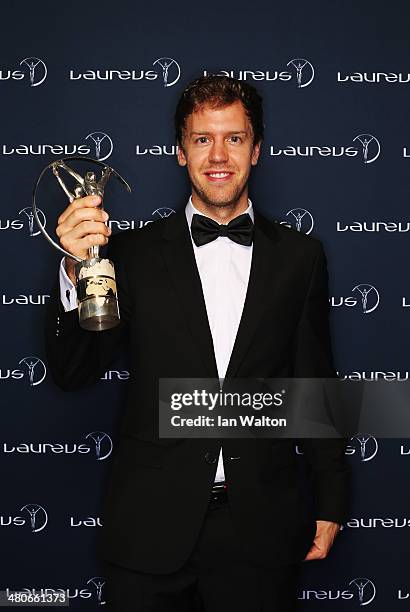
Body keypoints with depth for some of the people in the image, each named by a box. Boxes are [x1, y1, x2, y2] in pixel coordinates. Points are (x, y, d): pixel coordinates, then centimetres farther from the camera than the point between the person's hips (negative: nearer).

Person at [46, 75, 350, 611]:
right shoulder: (134, 252, 0)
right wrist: (76, 270, -20)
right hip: (151, 530, 0)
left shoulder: (300, 256, 3)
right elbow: (73, 373, -4)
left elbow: (317, 385, 7)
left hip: (261, 530, 1)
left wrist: (330, 503, 7)